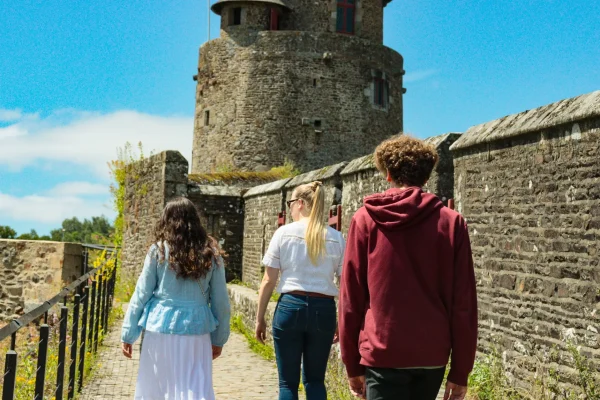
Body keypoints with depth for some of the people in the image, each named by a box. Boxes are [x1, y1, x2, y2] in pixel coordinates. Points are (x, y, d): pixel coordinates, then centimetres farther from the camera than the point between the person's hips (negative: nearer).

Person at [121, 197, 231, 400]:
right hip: (196, 331, 1)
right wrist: (219, 338, 15)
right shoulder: (211, 253, 3)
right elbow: (221, 301, 5)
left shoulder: (159, 250, -1)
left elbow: (141, 294, 1)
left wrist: (128, 334, 9)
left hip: (160, 330, 0)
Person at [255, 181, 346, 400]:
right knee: (315, 380, 17)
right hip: (323, 309, 2)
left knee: (288, 382, 9)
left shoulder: (284, 233, -1)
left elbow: (269, 280, -2)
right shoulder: (336, 238, 4)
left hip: (290, 306, -2)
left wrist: (260, 318, 7)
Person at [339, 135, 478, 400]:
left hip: (382, 354, -2)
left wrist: (352, 364, 7)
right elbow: (464, 305, -1)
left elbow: (350, 299, -1)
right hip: (433, 357, 3)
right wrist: (460, 371, 6)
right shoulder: (452, 223, 0)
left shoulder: (364, 220, -2)